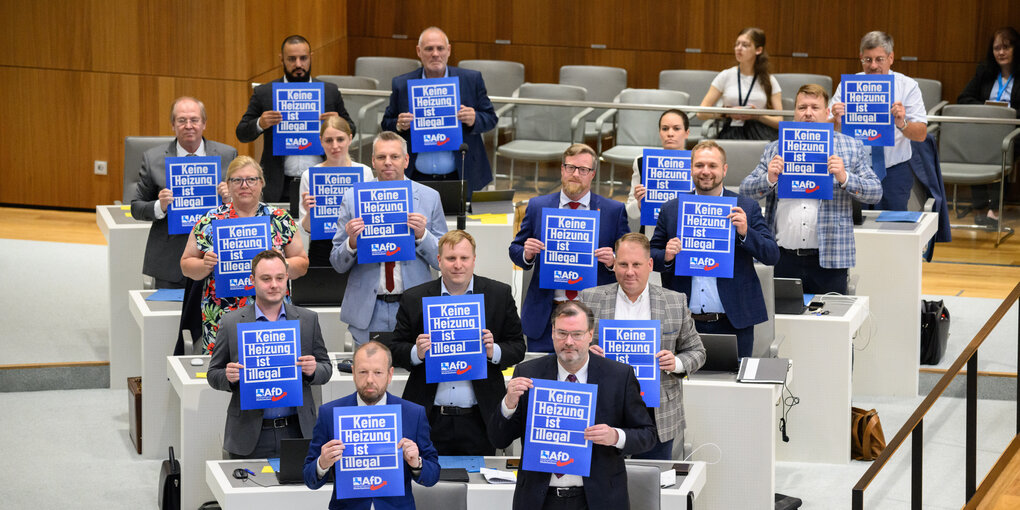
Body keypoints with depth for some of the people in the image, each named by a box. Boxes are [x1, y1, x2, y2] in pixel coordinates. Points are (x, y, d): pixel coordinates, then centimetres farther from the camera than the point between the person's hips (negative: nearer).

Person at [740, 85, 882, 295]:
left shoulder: (851, 148, 8)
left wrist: (844, 178, -14)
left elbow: (875, 192, 4)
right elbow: (746, 190, 10)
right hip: (783, 258, 2)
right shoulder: (774, 149, 13)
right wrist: (768, 179, -11)